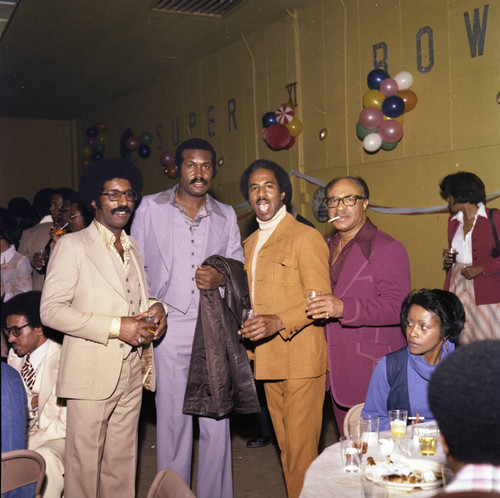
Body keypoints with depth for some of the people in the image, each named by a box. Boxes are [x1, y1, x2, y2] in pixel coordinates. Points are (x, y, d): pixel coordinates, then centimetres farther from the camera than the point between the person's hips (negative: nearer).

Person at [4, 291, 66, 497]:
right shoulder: (15, 356, 10)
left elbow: (66, 425, -14)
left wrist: (25, 444, -18)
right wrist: (32, 401, -11)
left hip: (53, 438, -6)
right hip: (20, 432, 6)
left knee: (44, 458, -36)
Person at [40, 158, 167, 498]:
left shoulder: (132, 247, 16)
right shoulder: (72, 245, -5)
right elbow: (51, 310, -13)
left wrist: (155, 308, 1)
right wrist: (115, 327, -18)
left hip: (132, 371, 6)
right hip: (92, 373, -6)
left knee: (122, 462, 13)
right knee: (84, 463, 1)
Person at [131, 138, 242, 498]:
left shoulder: (226, 215, 10)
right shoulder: (151, 208, 3)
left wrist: (221, 279, -7)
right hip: (168, 329, -2)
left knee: (217, 421, 5)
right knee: (172, 420, 5)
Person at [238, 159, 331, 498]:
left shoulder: (306, 237, -8)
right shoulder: (250, 244, 17)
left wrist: (278, 321, -25)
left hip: (301, 359, -7)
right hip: (267, 360, 7)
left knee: (302, 448, -4)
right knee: (285, 446, 15)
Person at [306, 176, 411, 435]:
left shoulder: (388, 249, -8)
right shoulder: (329, 248, 16)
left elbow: (398, 306, -19)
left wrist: (344, 308, -30)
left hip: (374, 369, -7)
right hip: (338, 369, 7)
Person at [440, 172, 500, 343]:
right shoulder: (453, 220, 16)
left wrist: (480, 268, -16)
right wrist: (447, 258, 5)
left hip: (485, 291, -5)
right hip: (457, 287, 5)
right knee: (462, 343, 1)